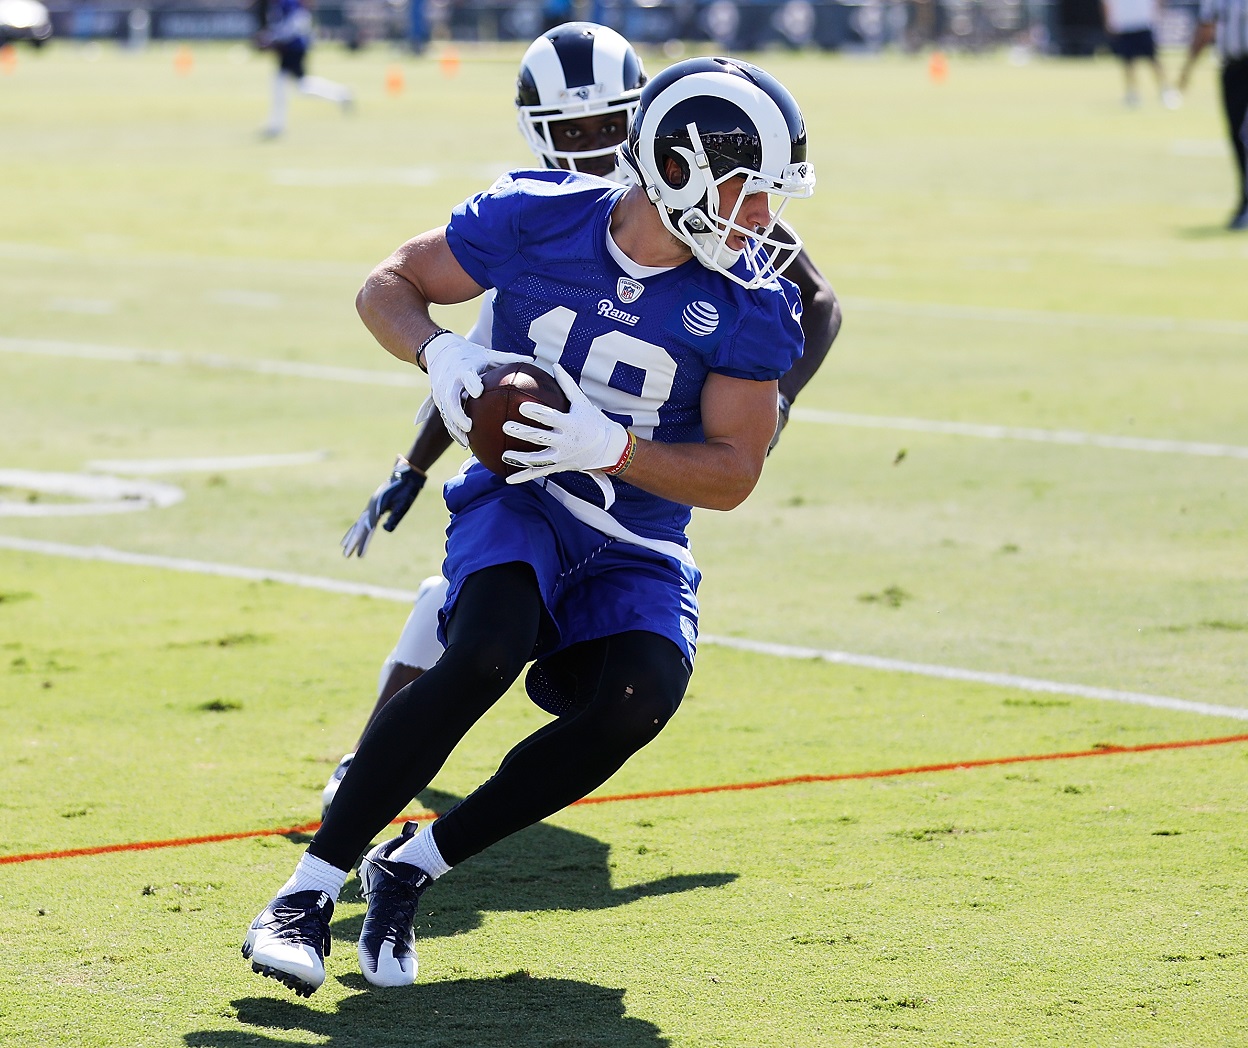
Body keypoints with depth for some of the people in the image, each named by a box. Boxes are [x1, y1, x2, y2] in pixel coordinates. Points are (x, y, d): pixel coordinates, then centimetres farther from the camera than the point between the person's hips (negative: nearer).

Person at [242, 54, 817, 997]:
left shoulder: (751, 304, -9)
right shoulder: (536, 219, -10)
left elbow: (732, 473, -8)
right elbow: (388, 286, 2)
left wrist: (607, 446, -24)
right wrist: (439, 354, -20)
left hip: (636, 551, 2)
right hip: (517, 503, -2)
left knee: (637, 701, -27)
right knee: (485, 654, -32)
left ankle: (413, 865, -10)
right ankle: (311, 890, -23)